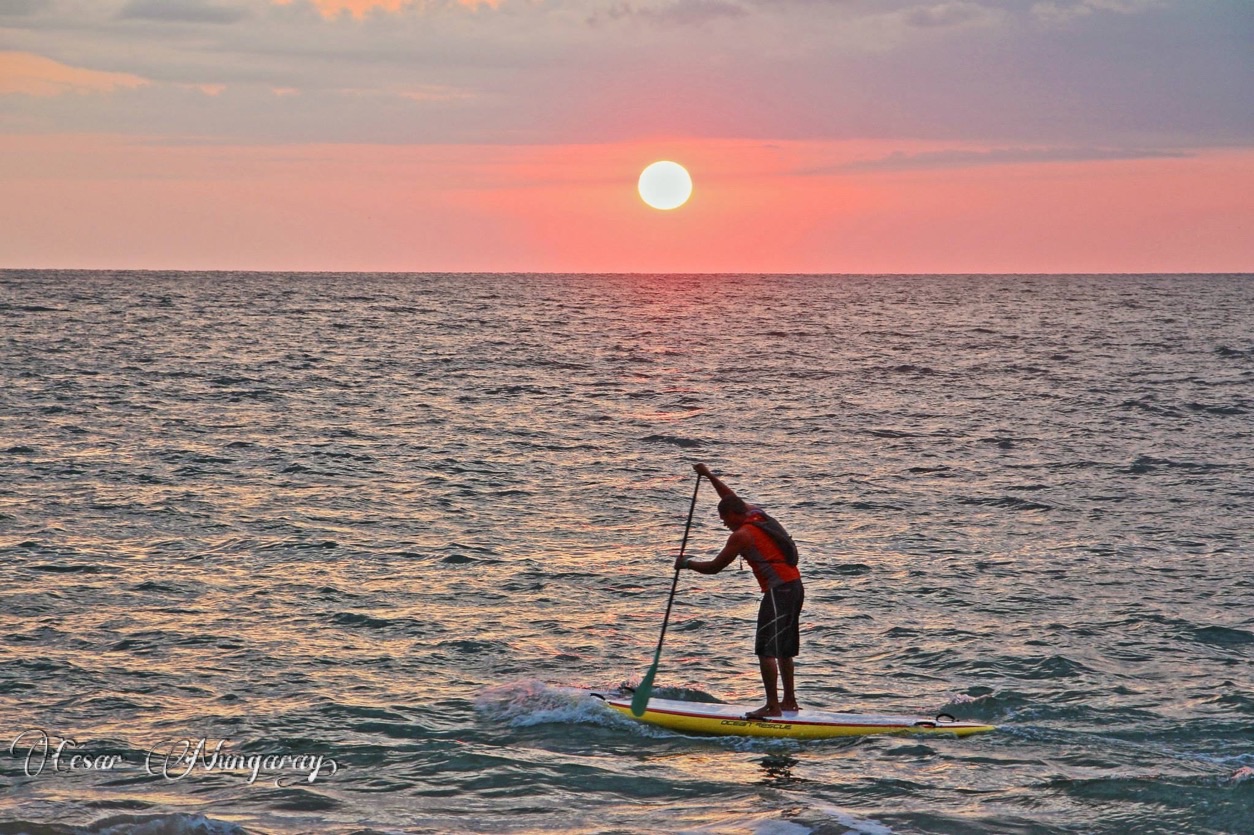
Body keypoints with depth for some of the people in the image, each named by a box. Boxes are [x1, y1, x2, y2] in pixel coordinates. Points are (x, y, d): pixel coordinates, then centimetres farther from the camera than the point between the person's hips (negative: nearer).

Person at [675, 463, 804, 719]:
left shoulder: (742, 535, -11)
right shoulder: (757, 514, 13)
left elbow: (714, 567, -6)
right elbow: (732, 499, 31)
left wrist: (687, 563, 9)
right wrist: (709, 475, 35)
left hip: (778, 591, -10)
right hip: (796, 587, 10)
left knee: (766, 650, -10)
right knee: (784, 649, 18)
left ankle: (773, 706, -13)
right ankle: (789, 700, 25)